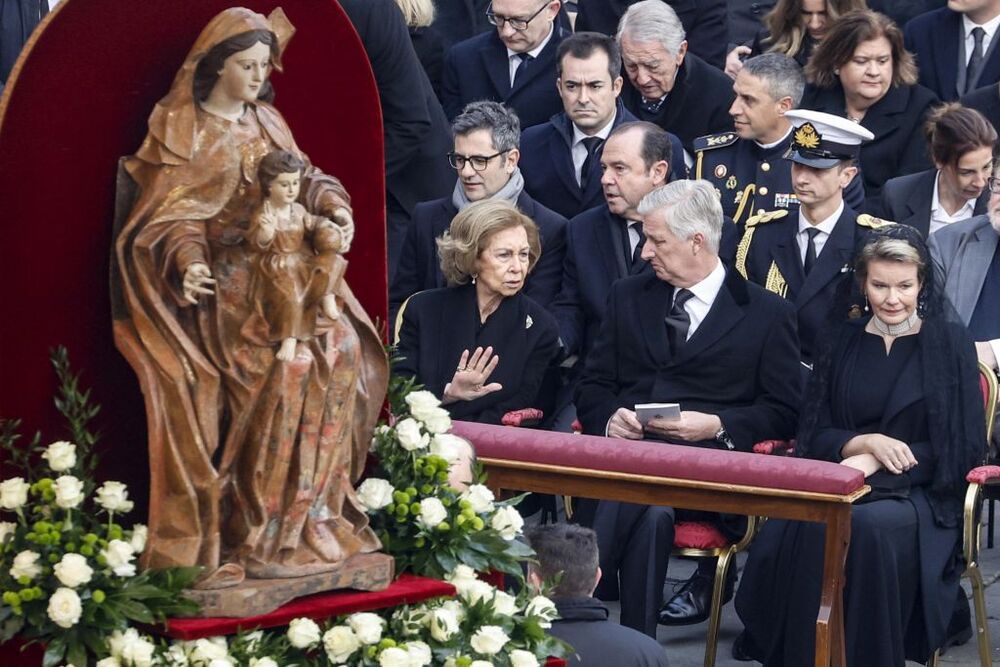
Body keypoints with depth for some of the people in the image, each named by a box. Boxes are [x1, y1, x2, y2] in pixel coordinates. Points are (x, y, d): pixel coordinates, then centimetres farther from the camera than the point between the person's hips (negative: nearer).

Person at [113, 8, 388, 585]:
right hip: (221, 277, -6)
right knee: (289, 361, -28)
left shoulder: (267, 121, 17)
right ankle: (261, 524, -19)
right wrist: (188, 261, -26)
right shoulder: (182, 130, -1)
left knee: (342, 347, -19)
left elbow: (301, 180, 18)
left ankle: (316, 506, -11)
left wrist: (330, 203, -5)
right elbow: (172, 217, -7)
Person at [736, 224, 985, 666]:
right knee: (783, 534, -33)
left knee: (866, 528, -39)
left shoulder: (949, 342, 7)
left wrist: (875, 462, -10)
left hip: (920, 493, -2)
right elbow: (813, 435, 11)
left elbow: (967, 447, 0)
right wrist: (867, 441, -11)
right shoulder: (843, 342, 16)